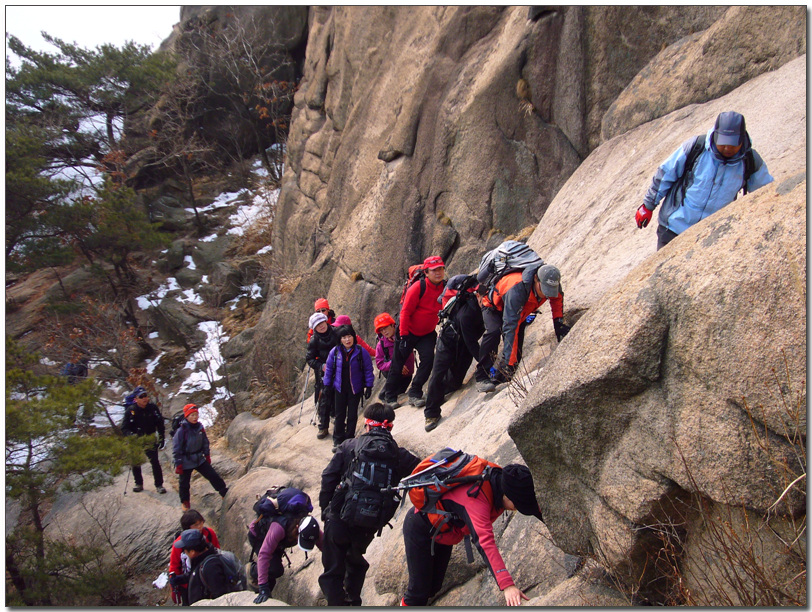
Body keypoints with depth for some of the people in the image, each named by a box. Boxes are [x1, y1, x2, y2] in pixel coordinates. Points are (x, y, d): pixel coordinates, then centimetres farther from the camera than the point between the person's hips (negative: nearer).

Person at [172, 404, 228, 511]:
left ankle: (224, 492, 21)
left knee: (213, 475, 6)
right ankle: (185, 502, 34)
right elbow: (176, 449, -15)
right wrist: (178, 464, -14)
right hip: (186, 462, -4)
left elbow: (205, 442, 12)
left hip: (199, 459, 4)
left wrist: (207, 455, 16)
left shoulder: (200, 428, -4)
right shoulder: (181, 431, -20)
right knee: (184, 483, 11)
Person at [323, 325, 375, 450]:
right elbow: (329, 369, 5)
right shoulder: (335, 352, -6)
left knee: (352, 415, 7)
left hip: (355, 389, -1)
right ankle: (338, 440, 18)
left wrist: (369, 387, -4)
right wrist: (327, 386, 7)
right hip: (339, 388, 1)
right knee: (339, 415, 8)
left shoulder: (361, 352, -11)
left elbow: (368, 370, -3)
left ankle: (349, 439, 20)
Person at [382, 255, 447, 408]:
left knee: (428, 358, -16)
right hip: (409, 332, -3)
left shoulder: (445, 289, -7)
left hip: (427, 333, 3)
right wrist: (403, 334, -19)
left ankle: (415, 394, -5)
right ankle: (390, 396, 20)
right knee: (397, 363, 5)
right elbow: (405, 312, -18)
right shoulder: (418, 287, -20)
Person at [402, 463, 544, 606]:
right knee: (420, 591, -5)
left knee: (434, 587, 14)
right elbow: (485, 542, -52)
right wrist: (507, 585, -60)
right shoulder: (476, 498, -42)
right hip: (419, 528, -7)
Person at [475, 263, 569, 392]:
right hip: (494, 305, -6)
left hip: (520, 309, 6)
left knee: (517, 344, -13)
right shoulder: (517, 290, -48)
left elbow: (557, 299, -4)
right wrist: (509, 363, -54)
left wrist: (559, 323, -12)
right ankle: (482, 377, -27)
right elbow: (510, 328, -51)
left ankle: (499, 378, -1)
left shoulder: (551, 283, -30)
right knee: (494, 331, -33)